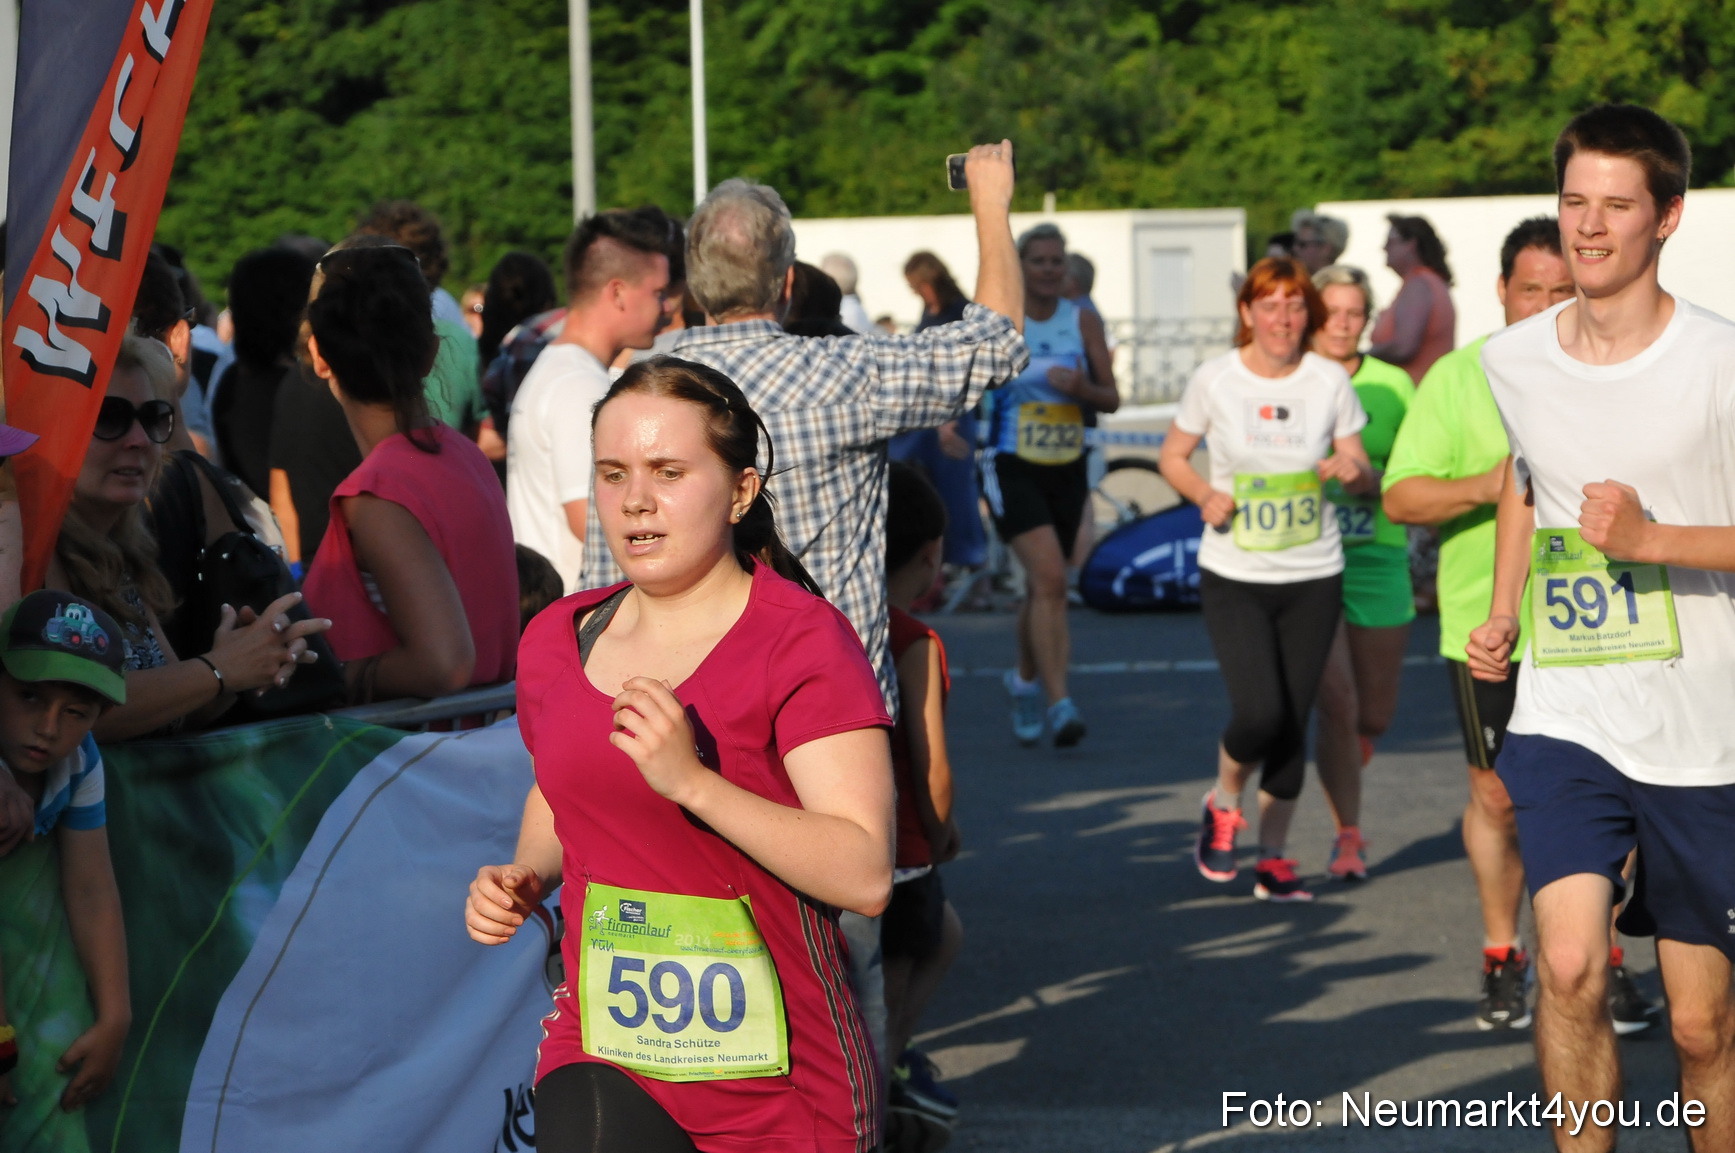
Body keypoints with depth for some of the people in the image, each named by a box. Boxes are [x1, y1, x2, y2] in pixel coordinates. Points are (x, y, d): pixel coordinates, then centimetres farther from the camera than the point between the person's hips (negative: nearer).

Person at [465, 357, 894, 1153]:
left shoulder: (802, 641, -9)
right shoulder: (558, 639, 8)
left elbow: (865, 876, -18)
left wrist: (693, 781, -26)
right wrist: (526, 877, 7)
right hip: (602, 1057, 4)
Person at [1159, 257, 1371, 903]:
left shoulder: (1330, 381, 0)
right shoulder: (1215, 378, -4)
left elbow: (1363, 474, 7)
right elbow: (1172, 455, 7)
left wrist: (1354, 472, -17)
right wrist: (1204, 495, -13)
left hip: (1313, 577, 2)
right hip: (1234, 576, -2)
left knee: (1293, 722, 4)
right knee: (1258, 714, -16)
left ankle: (1273, 860, 20)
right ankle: (1223, 804, 16)